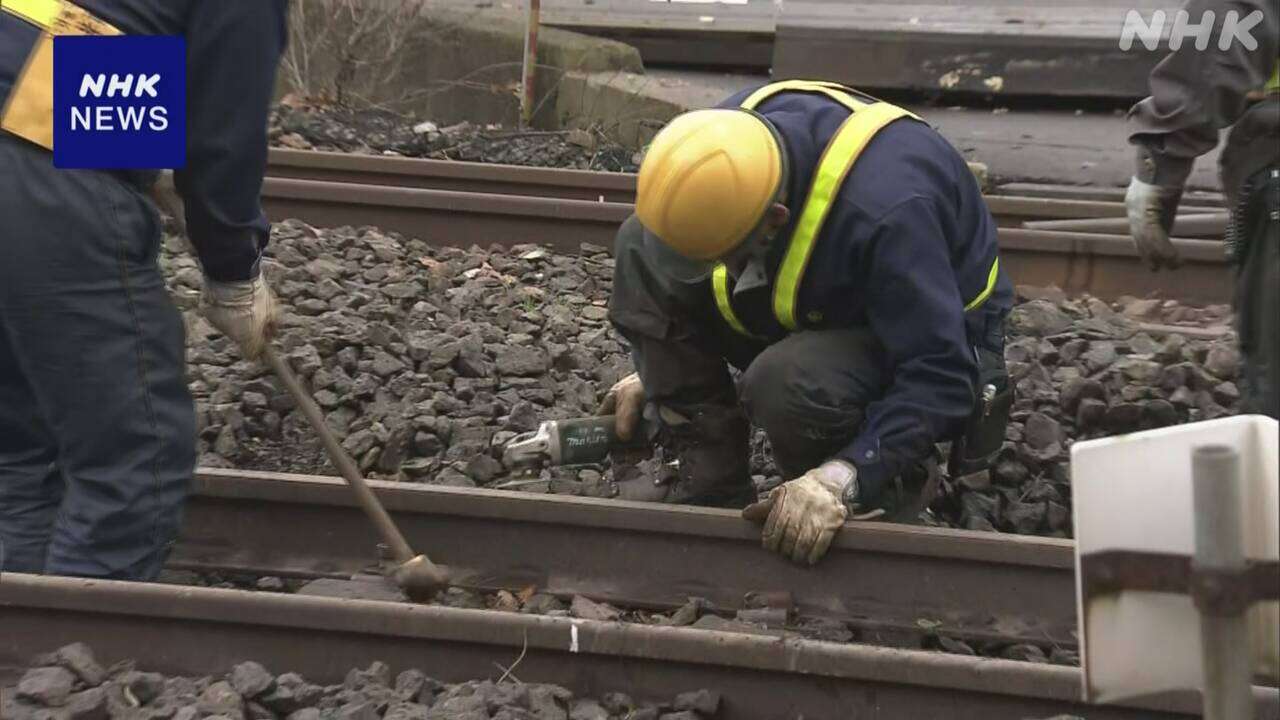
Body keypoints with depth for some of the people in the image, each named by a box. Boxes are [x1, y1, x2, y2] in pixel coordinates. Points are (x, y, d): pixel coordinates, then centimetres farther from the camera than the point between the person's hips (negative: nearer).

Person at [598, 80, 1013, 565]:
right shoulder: (728, 136, -18)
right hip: (819, 308, 7)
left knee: (786, 381, -39)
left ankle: (884, 490, -5)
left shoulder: (885, 211, -40)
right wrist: (656, 372, 6)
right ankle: (709, 482, -8)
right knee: (643, 246, -14)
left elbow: (941, 378, -35)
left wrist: (840, 481, -41)